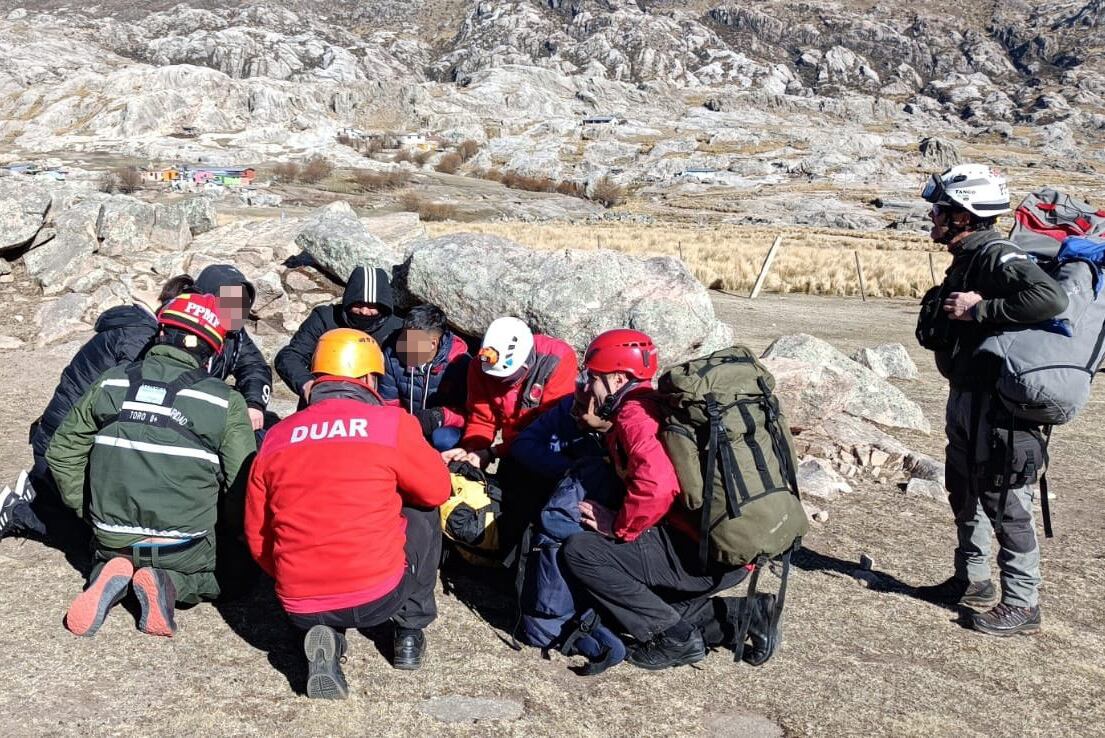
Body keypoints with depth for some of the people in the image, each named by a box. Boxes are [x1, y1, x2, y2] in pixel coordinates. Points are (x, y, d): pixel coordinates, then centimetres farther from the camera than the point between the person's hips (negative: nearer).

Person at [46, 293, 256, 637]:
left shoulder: (111, 383, 1)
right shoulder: (225, 402, -9)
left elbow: (62, 452, 7)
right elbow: (243, 483, -12)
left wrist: (89, 513, 18)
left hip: (113, 539, 3)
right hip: (186, 545, -3)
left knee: (108, 556, 37)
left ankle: (111, 576, 1)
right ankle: (169, 582, -5)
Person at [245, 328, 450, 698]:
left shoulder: (276, 436, 6)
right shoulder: (392, 422, -5)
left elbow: (256, 534, 11)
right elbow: (437, 491, 8)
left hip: (299, 607, 3)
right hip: (379, 596, -2)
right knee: (424, 515, 22)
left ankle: (326, 638, 8)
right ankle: (409, 632, 25)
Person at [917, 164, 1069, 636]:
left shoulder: (997, 256, -18)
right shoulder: (964, 260, 13)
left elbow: (1050, 298, -34)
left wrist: (978, 310, -28)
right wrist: (944, 312, 0)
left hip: (999, 402, -10)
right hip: (965, 395, 10)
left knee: (1004, 499, -3)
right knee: (965, 492, 19)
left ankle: (1021, 603, 8)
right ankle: (973, 580, 34)